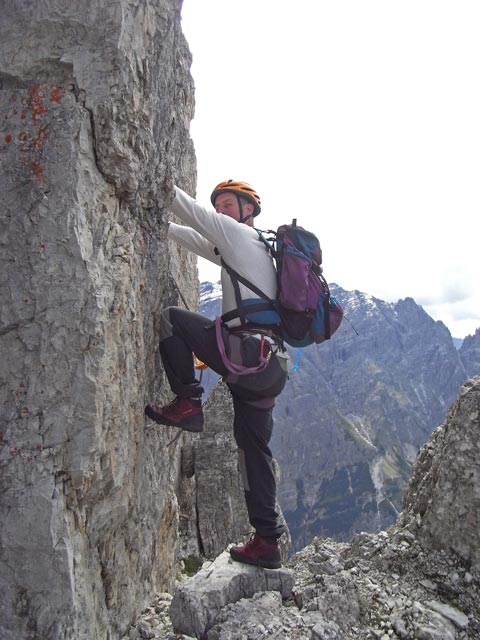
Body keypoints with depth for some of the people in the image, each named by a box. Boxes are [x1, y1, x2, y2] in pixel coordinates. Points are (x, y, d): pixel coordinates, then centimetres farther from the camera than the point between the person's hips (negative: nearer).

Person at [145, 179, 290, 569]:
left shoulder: (240, 235, 4)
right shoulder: (233, 248, 30)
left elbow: (191, 211, 1)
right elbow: (191, 235, 33)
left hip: (247, 354, -10)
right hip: (269, 367, 10)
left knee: (171, 319, -2)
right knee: (253, 449, 14)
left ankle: (188, 403, -4)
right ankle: (267, 542, 20)